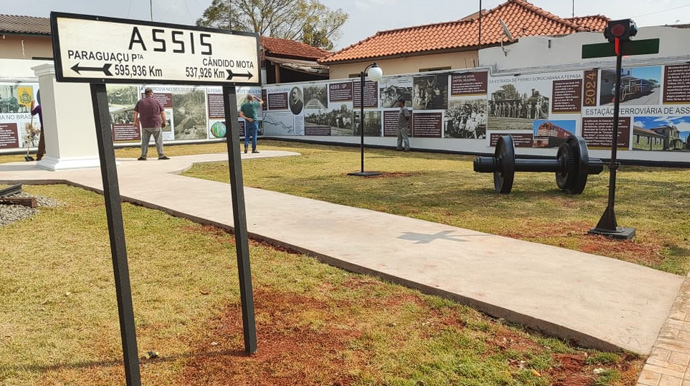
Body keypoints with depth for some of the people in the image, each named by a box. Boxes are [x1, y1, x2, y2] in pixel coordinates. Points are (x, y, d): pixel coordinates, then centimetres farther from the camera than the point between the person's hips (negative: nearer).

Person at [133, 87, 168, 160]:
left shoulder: (140, 102, 2)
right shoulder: (156, 102, -3)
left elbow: (135, 113, 9)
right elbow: (162, 113, -1)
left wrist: (135, 122, 22)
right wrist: (164, 122, 12)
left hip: (145, 126, 2)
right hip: (156, 125, -2)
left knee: (144, 141, 9)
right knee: (159, 141, 3)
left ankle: (143, 156, 9)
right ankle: (161, 155, 1)